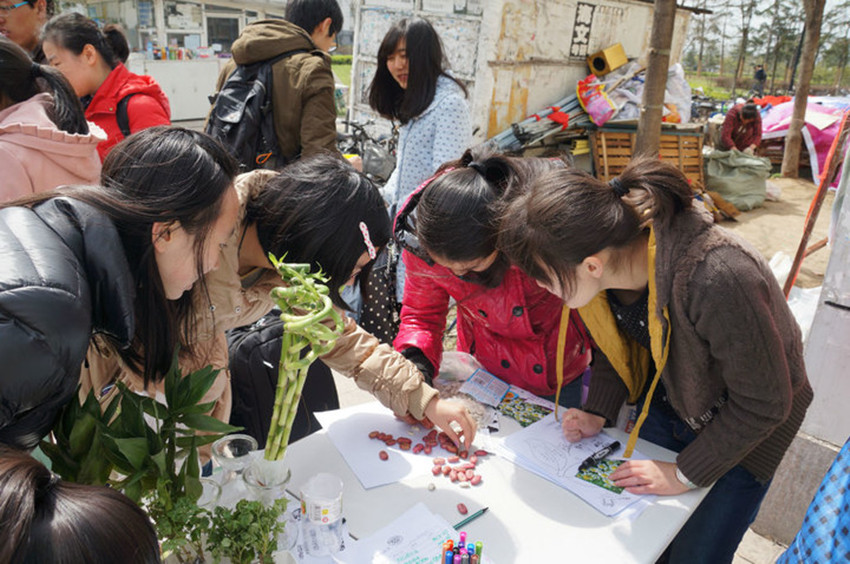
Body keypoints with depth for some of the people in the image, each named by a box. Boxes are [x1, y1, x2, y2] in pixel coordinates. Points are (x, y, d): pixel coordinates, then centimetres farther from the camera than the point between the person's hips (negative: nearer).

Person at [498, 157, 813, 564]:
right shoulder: (608, 270, -21)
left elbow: (765, 403, -26)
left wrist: (685, 474, -19)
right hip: (667, 399, 5)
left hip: (749, 422, -5)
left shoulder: (717, 279, -41)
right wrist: (598, 413, -11)